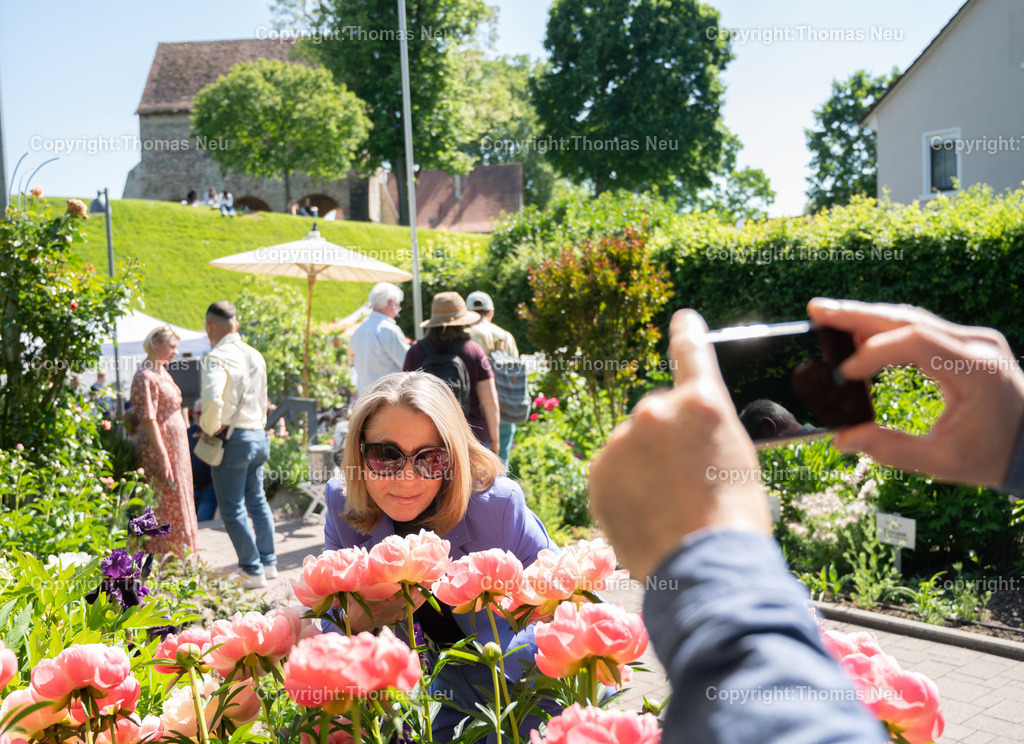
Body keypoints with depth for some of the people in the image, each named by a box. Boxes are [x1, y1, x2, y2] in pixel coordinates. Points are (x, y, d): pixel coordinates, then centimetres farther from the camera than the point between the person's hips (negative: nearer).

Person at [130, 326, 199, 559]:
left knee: (178, 504, 13)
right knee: (163, 509, -4)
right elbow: (149, 420, -19)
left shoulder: (163, 373, 14)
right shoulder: (145, 377, -15)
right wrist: (163, 457, -22)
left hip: (177, 448, 9)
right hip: (159, 450, -9)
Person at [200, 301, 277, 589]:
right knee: (257, 500, 19)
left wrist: (210, 428, -16)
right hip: (258, 435, 8)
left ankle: (253, 571, 7)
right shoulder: (255, 355, 9)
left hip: (232, 439, -8)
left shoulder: (218, 357, -15)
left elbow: (212, 398, -30)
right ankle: (268, 562, 26)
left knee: (233, 509, 2)